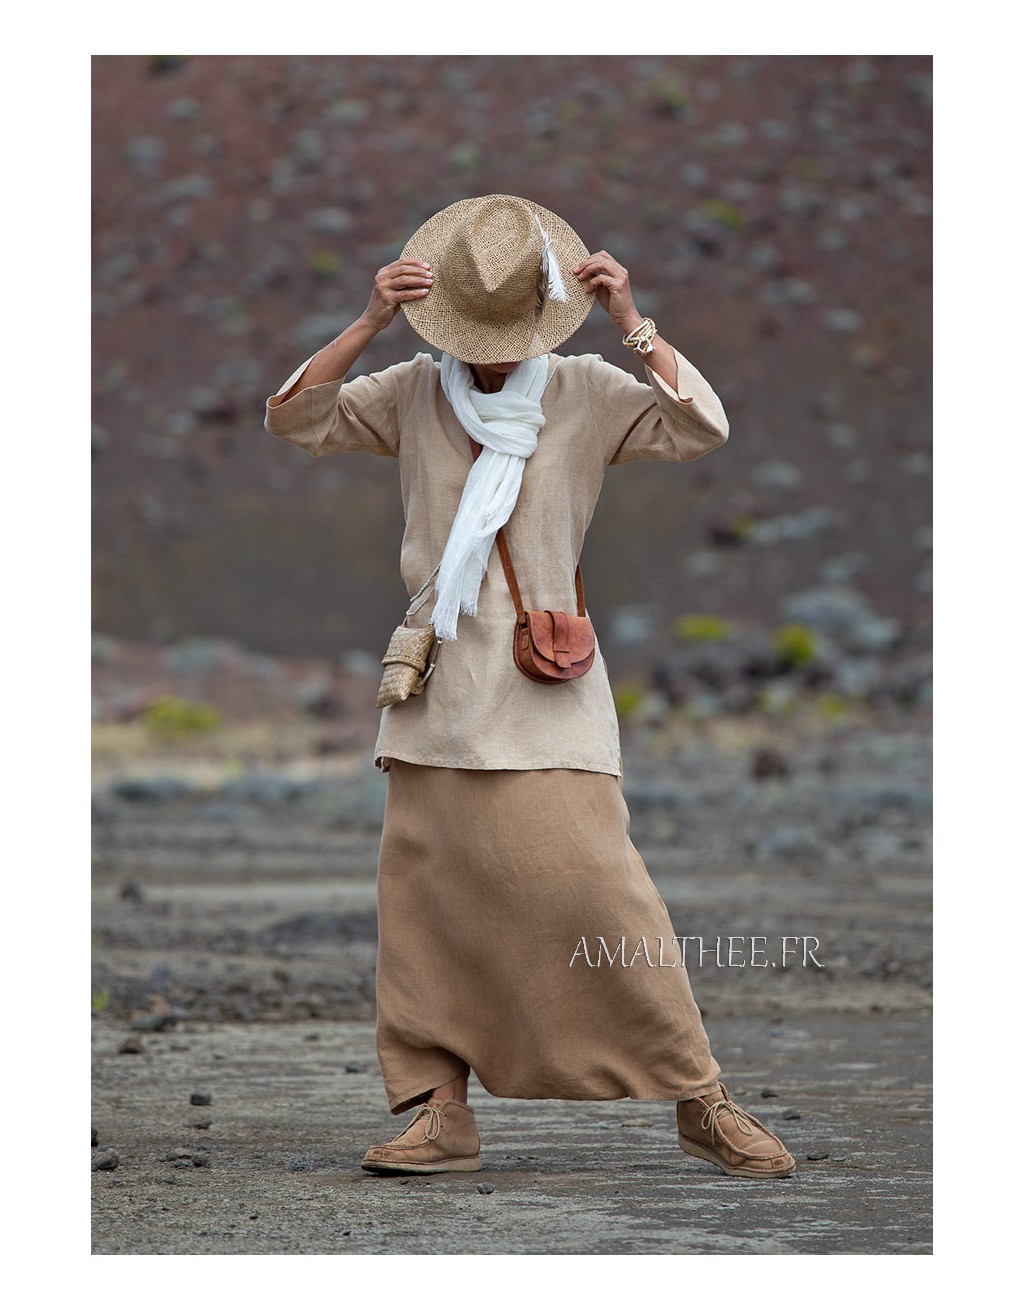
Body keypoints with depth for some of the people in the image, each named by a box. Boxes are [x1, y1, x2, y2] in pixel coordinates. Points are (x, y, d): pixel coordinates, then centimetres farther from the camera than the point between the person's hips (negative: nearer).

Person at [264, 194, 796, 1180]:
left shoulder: (585, 395, 1)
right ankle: (441, 1110, 9)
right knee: (425, 892, 0)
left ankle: (699, 1100, -2)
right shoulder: (412, 396, 6)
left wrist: (631, 325, -14)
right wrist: (370, 323, -10)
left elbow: (703, 429, -9)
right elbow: (292, 419, 0)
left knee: (594, 881, -11)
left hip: (546, 689, -3)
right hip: (439, 682, 3)